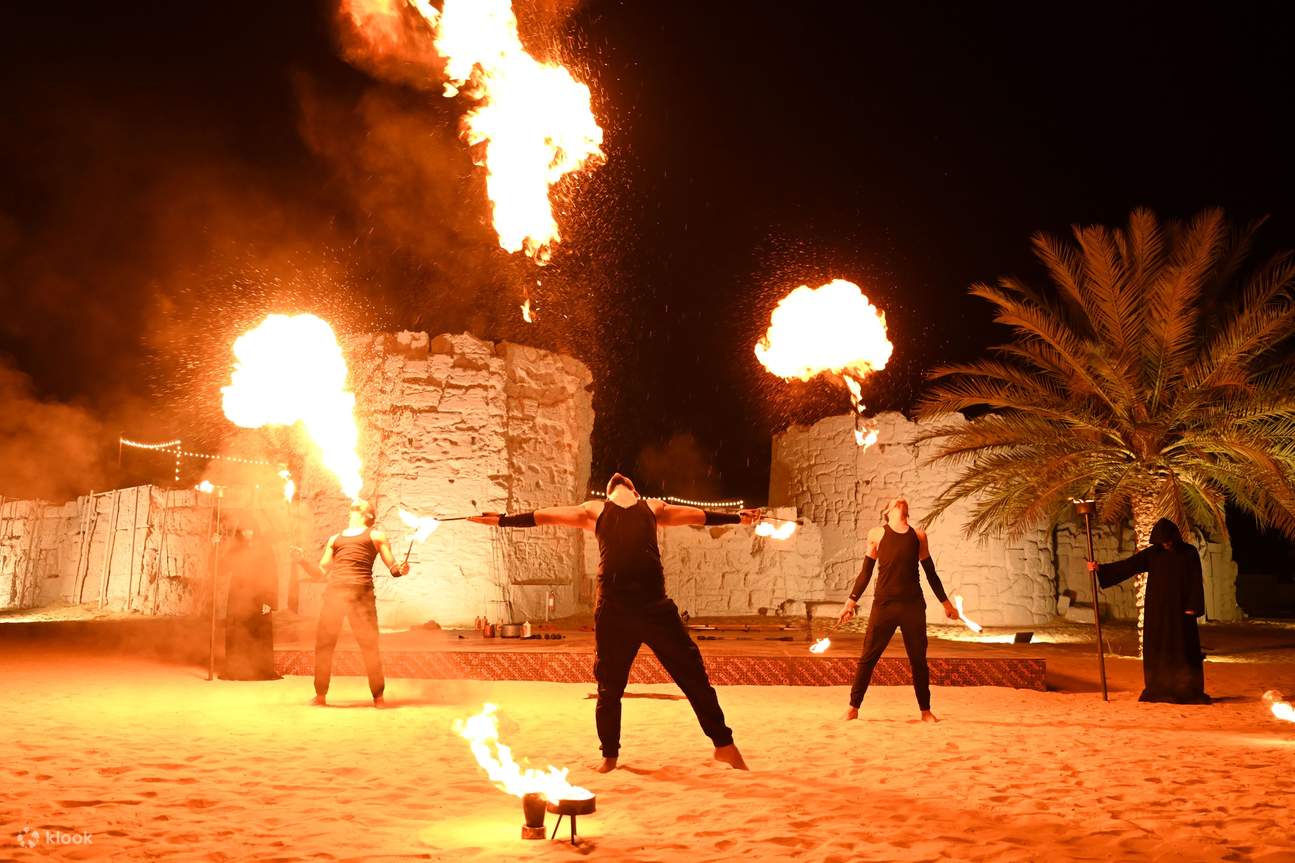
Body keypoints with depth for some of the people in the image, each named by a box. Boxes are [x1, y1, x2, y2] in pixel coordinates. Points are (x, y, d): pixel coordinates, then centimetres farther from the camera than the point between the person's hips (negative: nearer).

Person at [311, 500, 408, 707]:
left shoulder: (376, 536, 18)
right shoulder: (334, 538, 28)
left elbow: (393, 568, 11)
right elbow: (323, 567, 22)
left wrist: (400, 570, -11)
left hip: (361, 591, -3)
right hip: (334, 590, 3)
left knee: (369, 643, -6)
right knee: (323, 643, 0)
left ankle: (378, 696, 1)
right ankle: (320, 694, 11)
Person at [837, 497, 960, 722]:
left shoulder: (919, 535, 15)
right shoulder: (877, 534, 10)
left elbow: (930, 572, 22)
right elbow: (866, 572, 12)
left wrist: (945, 602, 21)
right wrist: (852, 600, 6)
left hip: (913, 605, 2)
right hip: (883, 604, -2)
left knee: (918, 659, 6)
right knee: (868, 657, -2)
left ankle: (925, 711, 18)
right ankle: (853, 707, 6)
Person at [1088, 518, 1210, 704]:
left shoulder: (1189, 552, -1)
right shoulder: (1152, 553, 3)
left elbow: (1196, 582, -3)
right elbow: (1128, 565, -3)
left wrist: (1193, 607, -11)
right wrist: (1101, 568, -14)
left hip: (1181, 610, -2)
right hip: (1157, 611, 2)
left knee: (1184, 650, -1)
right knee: (1156, 650, 2)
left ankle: (1190, 691, 7)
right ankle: (1158, 690, 8)